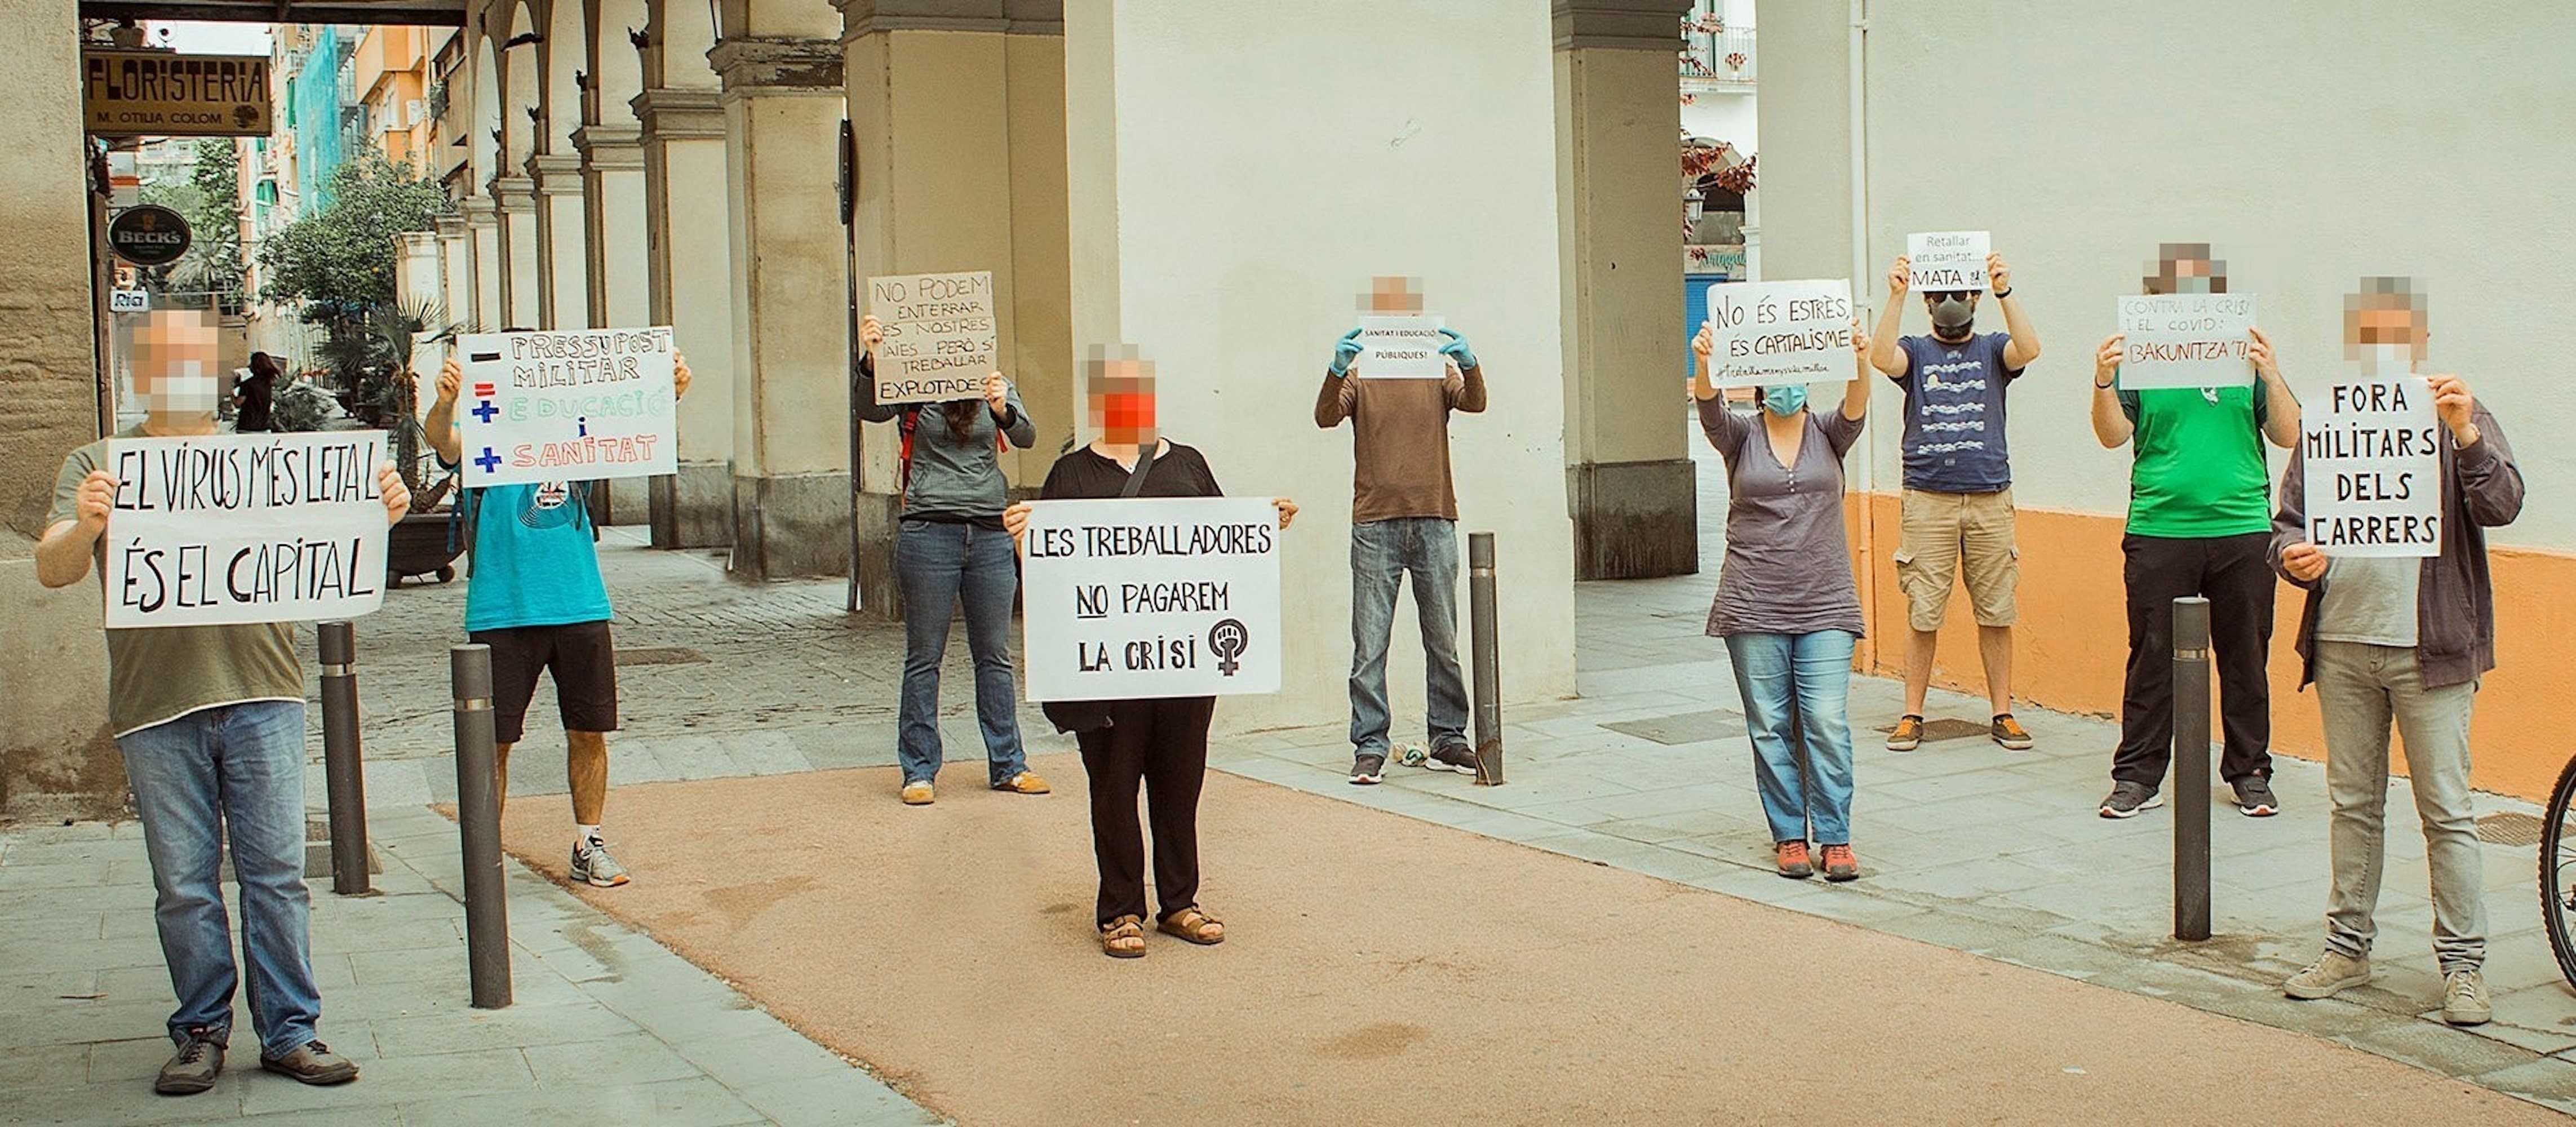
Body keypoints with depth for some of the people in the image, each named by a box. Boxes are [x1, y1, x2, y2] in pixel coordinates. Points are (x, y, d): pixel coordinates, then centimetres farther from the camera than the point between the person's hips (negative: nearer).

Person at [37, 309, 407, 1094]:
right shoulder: (98, 466, 10)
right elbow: (51, 572, -1)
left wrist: (380, 512, -15)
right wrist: (83, 526, -25)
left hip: (262, 697, 1)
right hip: (156, 707, -1)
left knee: (277, 873, 1)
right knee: (184, 885, 3)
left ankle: (290, 1033, 7)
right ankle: (201, 1034, 15)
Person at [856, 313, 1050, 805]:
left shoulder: (995, 386, 8)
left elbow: (1026, 437, -7)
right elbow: (870, 410, -18)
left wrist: (1002, 408, -28)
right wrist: (870, 363, -36)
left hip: (991, 533, 3)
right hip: (930, 530, -3)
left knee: (995, 654, 9)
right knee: (924, 657, 2)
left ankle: (1008, 765, 16)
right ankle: (919, 770, 8)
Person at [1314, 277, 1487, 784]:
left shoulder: (1438, 372, 10)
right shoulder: (1360, 375, 6)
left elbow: (1474, 403, -9)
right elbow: (1327, 417, -11)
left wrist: (1468, 363, -29)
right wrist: (1337, 370, -30)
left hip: (1435, 519, 2)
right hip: (1375, 523, -2)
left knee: (1444, 640, 7)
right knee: (1370, 643, -3)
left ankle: (1447, 740, 17)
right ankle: (1369, 748, 1)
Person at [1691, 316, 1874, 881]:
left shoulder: (1828, 434, 6)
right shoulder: (1741, 437, 4)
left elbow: (1856, 408, -15)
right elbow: (1710, 409, -17)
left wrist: (1861, 363, -36)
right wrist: (1703, 365, -38)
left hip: (1825, 604, 0)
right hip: (1754, 606, 0)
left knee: (1828, 723, -5)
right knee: (1770, 727, 3)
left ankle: (1836, 838, 3)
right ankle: (1789, 836, 12)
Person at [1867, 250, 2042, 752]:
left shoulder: (1993, 349, 11)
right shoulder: (1916, 351, 10)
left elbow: (2029, 349, -11)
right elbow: (1882, 359, -13)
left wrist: (2006, 291, -19)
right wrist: (1896, 295, -20)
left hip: (1990, 499, 1)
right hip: (1928, 499, -1)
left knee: (1996, 613, 3)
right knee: (1922, 615, -1)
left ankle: (2002, 714, 10)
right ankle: (1912, 715, 7)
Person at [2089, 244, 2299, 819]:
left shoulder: (2246, 360, 8)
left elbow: (2289, 436, 2)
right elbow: (2113, 435, -3)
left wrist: (2271, 374, -12)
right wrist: (2104, 381, -19)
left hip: (2242, 531, 1)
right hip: (2158, 532, -1)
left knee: (2245, 658, 8)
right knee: (2153, 658, 3)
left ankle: (2250, 773, 20)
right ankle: (2138, 776, 11)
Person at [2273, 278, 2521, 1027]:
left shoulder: (2461, 423, 0)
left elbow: (2500, 507, -14)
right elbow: (2287, 521, 9)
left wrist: (2464, 433, -29)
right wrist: (2295, 559, -13)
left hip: (2429, 648, -3)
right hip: (2341, 644, 3)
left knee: (2447, 813, 0)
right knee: (2352, 804, 13)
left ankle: (2463, 965, 8)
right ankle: (2348, 948, 23)